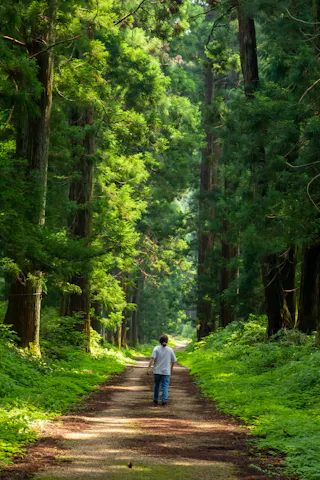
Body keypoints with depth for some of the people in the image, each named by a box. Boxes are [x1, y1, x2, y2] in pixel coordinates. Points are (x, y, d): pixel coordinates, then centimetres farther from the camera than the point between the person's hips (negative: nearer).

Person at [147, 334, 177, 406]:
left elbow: (152, 358, -15)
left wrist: (149, 368, -17)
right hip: (166, 371, -1)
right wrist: (171, 368, 22)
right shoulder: (170, 350, -1)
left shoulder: (156, 348, -4)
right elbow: (173, 361, 5)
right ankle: (164, 401, -12)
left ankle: (156, 400, 23)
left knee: (157, 385, 17)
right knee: (165, 386, 1)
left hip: (157, 371, 1)